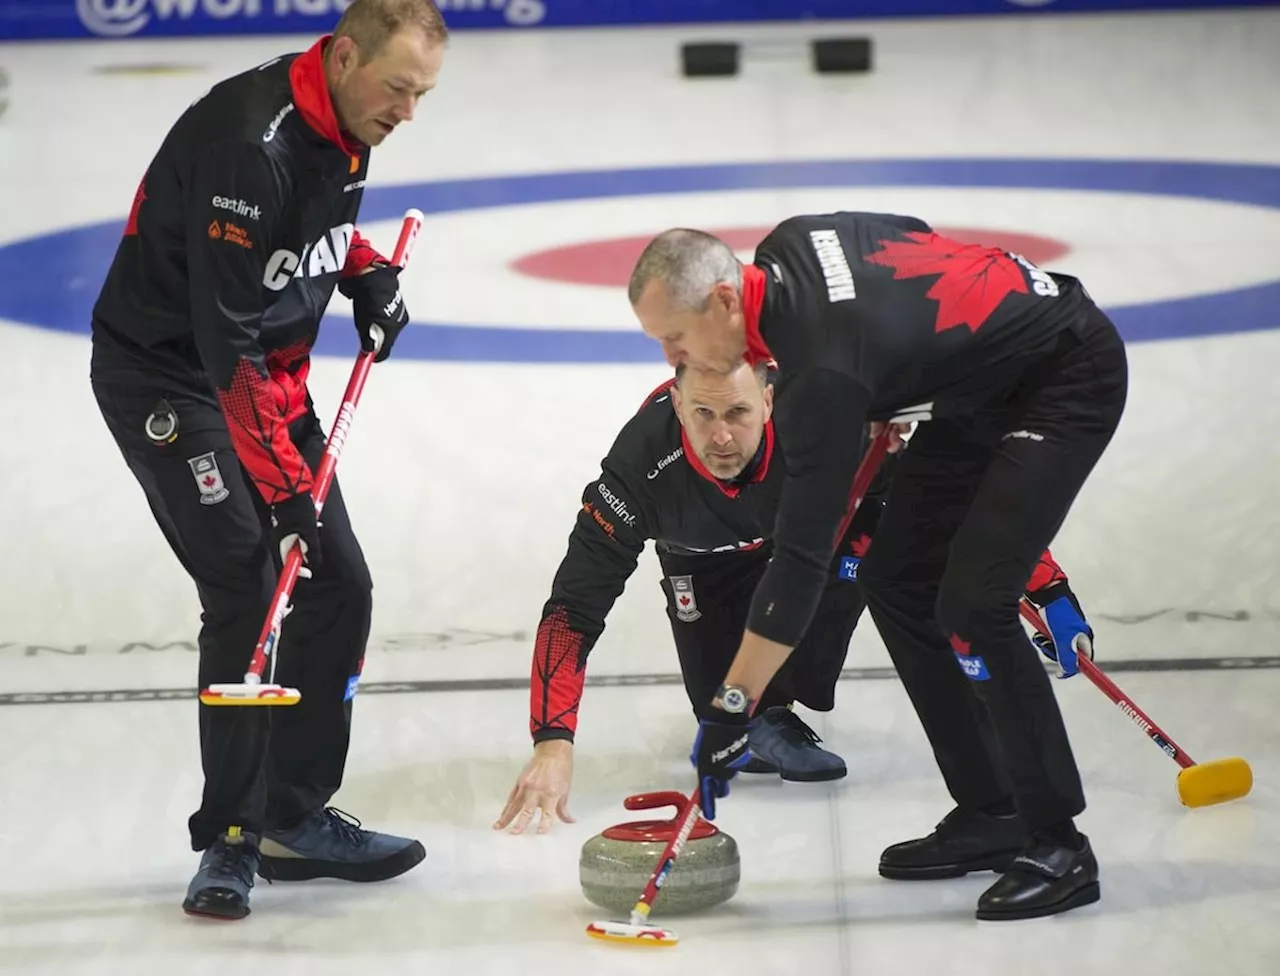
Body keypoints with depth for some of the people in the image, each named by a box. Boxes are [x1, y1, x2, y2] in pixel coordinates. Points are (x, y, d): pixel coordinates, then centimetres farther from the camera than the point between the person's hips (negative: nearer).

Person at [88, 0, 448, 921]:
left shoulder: (346, 126, -1)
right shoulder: (248, 143, -28)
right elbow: (224, 338, -29)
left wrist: (369, 272, 4)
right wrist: (282, 484, -29)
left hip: (266, 370, 9)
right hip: (166, 373, -9)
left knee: (340, 589, 5)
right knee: (246, 593, -17)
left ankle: (295, 818, 16)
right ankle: (231, 839, -5)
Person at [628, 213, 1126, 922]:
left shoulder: (823, 374, -31)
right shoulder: (784, 246, -7)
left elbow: (802, 552, -30)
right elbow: (918, 238, 11)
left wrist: (732, 705, -25)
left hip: (1069, 377, -10)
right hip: (982, 385, 10)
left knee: (971, 602, -20)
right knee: (895, 576, 4)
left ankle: (1058, 847, -10)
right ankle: (990, 816, 9)